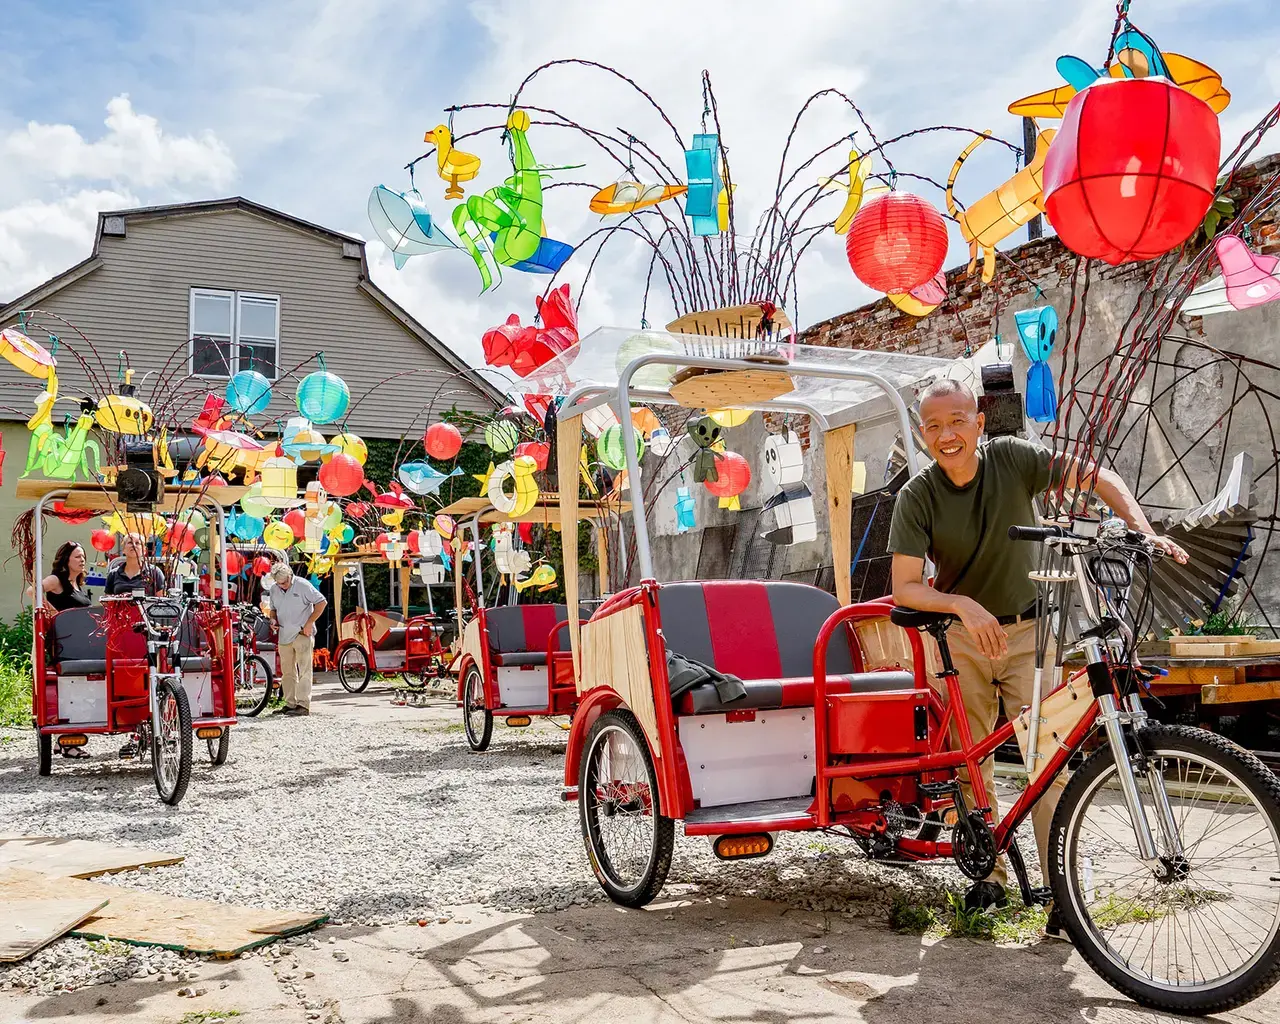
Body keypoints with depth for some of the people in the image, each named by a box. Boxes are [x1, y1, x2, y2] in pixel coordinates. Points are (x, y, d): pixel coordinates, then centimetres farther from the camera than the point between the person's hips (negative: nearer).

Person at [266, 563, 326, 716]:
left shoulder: (302, 585, -8)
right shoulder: (274, 590, 9)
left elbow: (321, 602, -7)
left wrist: (309, 623, -11)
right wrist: (273, 620, 1)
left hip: (302, 634, -6)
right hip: (284, 636, 6)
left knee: (304, 671, -8)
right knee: (287, 673, 9)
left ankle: (303, 705, -10)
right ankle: (290, 704, 16)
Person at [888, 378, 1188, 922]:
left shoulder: (1013, 458, -14)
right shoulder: (917, 496, -14)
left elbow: (1100, 479, -7)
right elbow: (903, 587, -18)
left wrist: (1143, 531, -22)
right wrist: (962, 604, -34)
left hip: (1027, 631, -1)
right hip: (962, 637, 1)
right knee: (970, 762, 6)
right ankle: (990, 873, 22)